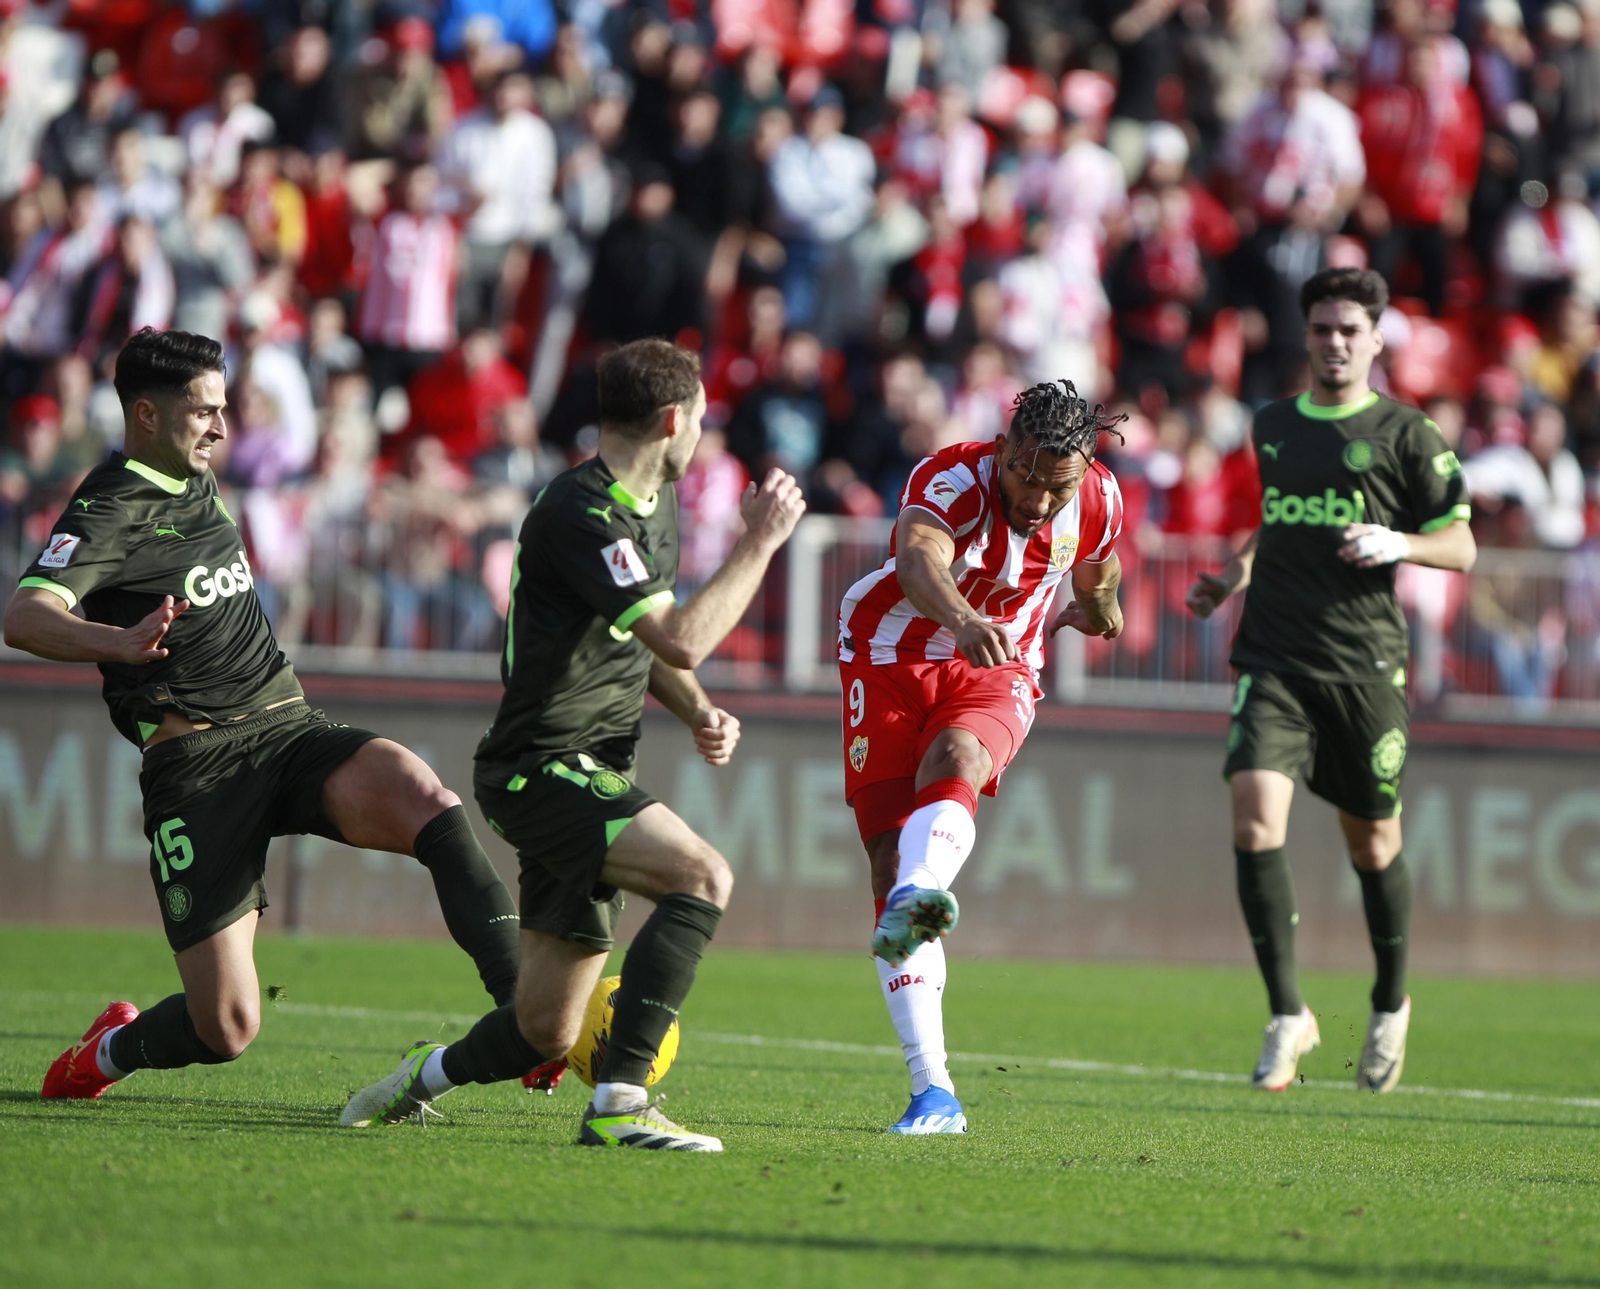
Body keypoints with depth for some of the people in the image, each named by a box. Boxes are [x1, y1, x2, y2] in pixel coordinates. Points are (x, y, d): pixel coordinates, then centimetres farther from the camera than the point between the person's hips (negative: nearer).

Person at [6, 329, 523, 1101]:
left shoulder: (198, 483, 17)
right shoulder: (108, 511, -8)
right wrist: (120, 643, -45)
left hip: (288, 730, 6)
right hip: (196, 764, -6)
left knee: (426, 800, -28)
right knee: (227, 1028, -10)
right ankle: (110, 1051, 25)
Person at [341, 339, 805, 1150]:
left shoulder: (655, 505, 14)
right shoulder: (578, 514, -18)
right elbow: (683, 639, -26)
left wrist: (699, 714, 5)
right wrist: (759, 543, -15)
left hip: (593, 776, 9)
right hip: (541, 770, -9)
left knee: (547, 1034, 8)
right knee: (702, 875, -30)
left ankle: (422, 1078, 35)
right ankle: (618, 1103, -31)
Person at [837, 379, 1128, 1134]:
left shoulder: (1098, 503, -9)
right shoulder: (951, 480, -25)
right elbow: (919, 562, -47)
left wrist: (1097, 611, 37)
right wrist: (963, 622, -67)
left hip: (996, 674, 2)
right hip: (892, 658, -2)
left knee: (955, 761, -34)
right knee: (890, 858, -10)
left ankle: (915, 903, -64)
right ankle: (933, 1093, -8)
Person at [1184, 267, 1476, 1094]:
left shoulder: (1404, 435, 1)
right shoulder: (1271, 427, 13)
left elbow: (1460, 544, 1)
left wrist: (1397, 543, -18)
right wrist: (1231, 577, 15)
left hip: (1365, 661, -2)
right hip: (1275, 660, 2)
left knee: (1372, 841, 8)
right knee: (1255, 814, -18)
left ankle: (1391, 1008, 33)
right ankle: (1286, 1017, -12)